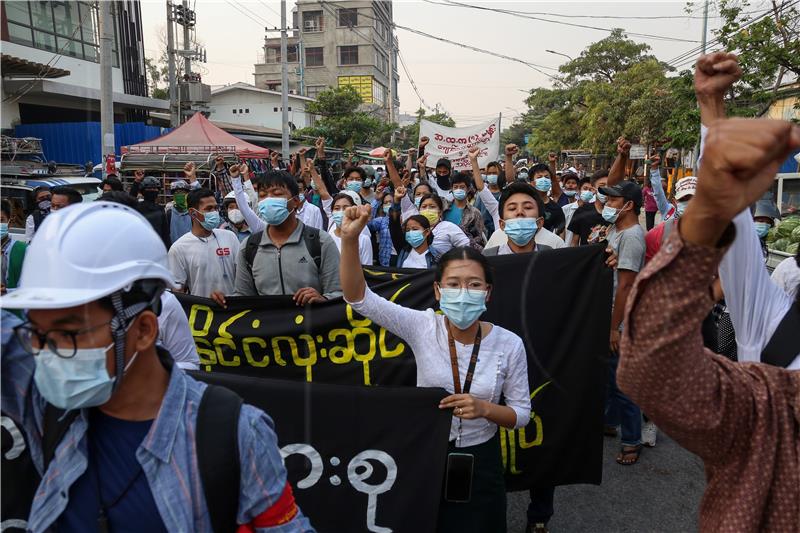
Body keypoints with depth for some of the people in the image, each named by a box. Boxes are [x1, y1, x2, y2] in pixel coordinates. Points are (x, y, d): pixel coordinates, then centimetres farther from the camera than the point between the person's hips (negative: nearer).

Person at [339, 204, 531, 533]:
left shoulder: (509, 344, -14)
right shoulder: (422, 328, -15)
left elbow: (521, 413, -4)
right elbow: (357, 297, -22)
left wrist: (485, 409, -24)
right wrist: (349, 238, -35)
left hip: (479, 462, 0)